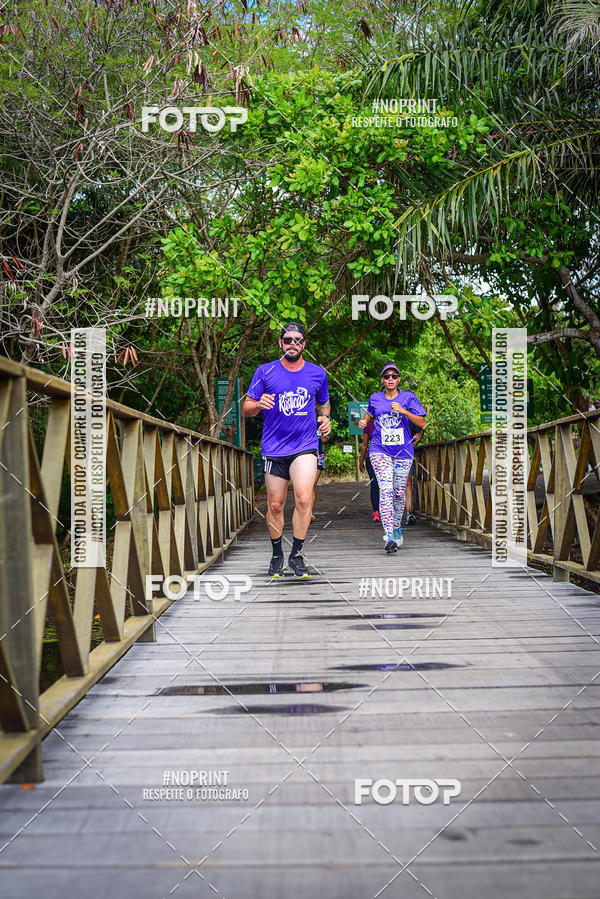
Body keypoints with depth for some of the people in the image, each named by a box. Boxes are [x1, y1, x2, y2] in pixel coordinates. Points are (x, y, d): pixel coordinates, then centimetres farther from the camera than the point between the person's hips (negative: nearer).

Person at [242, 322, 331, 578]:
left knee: (304, 498, -19)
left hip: (305, 447, 0)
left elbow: (324, 403, 26)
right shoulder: (265, 372, 3)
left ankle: (296, 555, -7)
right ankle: (277, 556, 23)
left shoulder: (317, 373, 9)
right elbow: (246, 407, 6)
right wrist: (258, 404, -16)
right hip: (273, 449, 0)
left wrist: (325, 418, 5)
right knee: (275, 506, 5)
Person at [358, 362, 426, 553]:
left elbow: (421, 423, -5)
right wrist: (363, 422, 4)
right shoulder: (375, 399, 7)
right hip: (380, 450, 0)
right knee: (385, 489, -16)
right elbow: (369, 415, 27)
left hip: (403, 451, 0)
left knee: (399, 493, 7)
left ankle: (397, 527, 33)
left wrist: (404, 411, -18)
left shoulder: (408, 397, 1)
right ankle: (388, 536, -23)